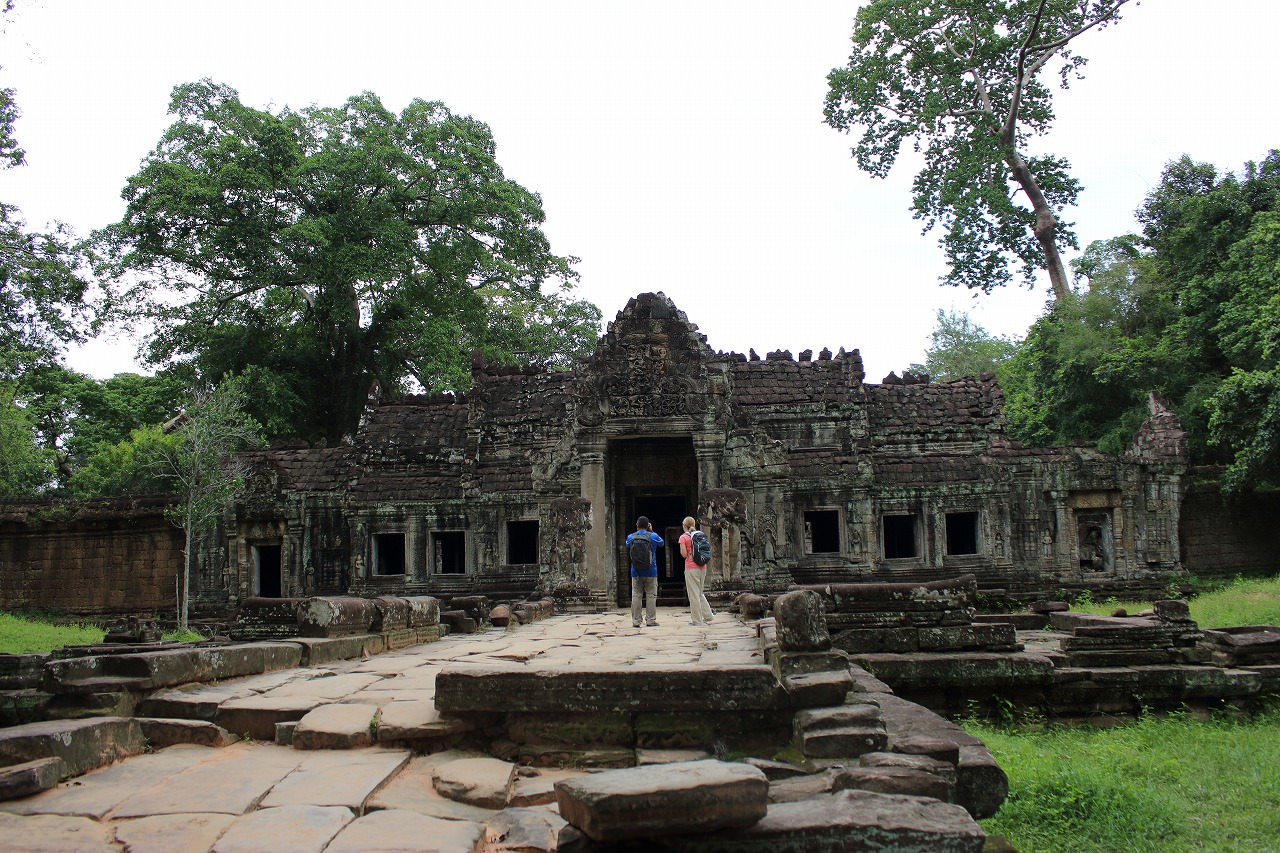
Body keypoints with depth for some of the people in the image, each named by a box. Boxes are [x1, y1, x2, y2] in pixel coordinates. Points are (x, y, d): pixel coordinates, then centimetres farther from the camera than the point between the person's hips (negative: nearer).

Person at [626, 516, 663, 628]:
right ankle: (651, 620, 2)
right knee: (651, 595, 3)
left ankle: (635, 621, 3)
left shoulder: (631, 537, -1)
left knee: (636, 596, 4)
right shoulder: (653, 536, -4)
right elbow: (661, 543, 16)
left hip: (636, 572, 1)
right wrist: (651, 531, 19)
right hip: (650, 572, -1)